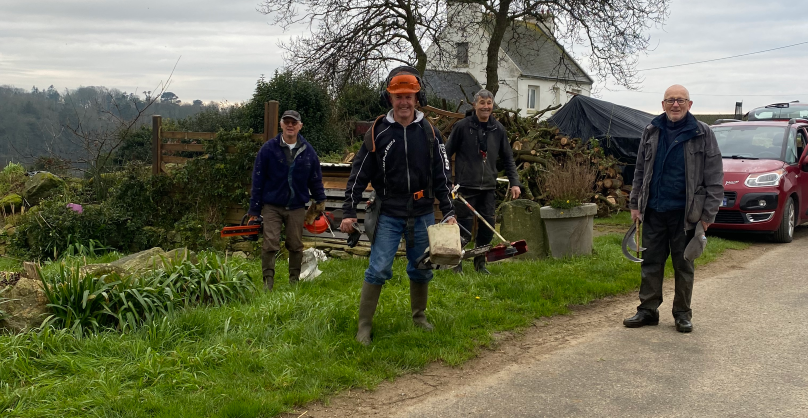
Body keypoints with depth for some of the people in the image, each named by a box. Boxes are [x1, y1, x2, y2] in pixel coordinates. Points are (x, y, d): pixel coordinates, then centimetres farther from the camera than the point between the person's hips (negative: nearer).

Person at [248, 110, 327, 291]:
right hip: (272, 206, -2)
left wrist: (320, 201, 13)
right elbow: (258, 181, -3)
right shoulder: (268, 149, -5)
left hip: (297, 208, 2)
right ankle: (268, 280, -1)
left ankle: (294, 279, 23)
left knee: (296, 246, 9)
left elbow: (315, 179, 13)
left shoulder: (308, 151, 2)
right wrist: (254, 210, -4)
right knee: (270, 244, -8)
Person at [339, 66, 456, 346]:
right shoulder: (377, 132, -2)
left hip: (422, 214, 2)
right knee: (378, 269, -7)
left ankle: (419, 316, 32)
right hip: (388, 214, -2)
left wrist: (448, 212, 1)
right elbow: (359, 174, 0)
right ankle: (364, 325, 3)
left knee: (421, 270, 12)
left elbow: (442, 175, 6)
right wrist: (348, 212, -3)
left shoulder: (429, 132, 3)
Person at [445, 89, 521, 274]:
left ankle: (480, 263, 23)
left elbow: (508, 159, 15)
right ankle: (457, 263, 13)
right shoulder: (462, 126, -3)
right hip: (466, 186, -4)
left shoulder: (498, 129, 8)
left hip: (488, 187, 4)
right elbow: (447, 153, 0)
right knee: (465, 227, -3)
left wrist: (514, 182, 7)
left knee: (487, 227, 6)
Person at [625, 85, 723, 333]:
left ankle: (682, 313, 18)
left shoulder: (702, 134, -3)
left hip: (684, 213, -3)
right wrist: (635, 204, 9)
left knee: (683, 265, 8)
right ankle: (648, 310, 17)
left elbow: (714, 178, -4)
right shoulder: (652, 132, 8)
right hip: (654, 210, 3)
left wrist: (708, 213, -9)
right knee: (651, 263, 8)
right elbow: (640, 171, 14)